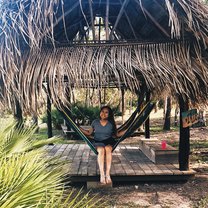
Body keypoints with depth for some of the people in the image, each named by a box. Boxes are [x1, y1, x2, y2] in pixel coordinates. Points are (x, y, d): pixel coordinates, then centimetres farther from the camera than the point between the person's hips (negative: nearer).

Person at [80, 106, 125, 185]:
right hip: (98, 142, 0)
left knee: (108, 149, -36)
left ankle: (107, 174, -41)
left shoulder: (111, 123, 6)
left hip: (109, 142, 0)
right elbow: (89, 133, 13)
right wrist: (79, 128, 5)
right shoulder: (95, 122, 7)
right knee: (101, 150, -36)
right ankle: (102, 174, -41)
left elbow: (117, 134, 11)